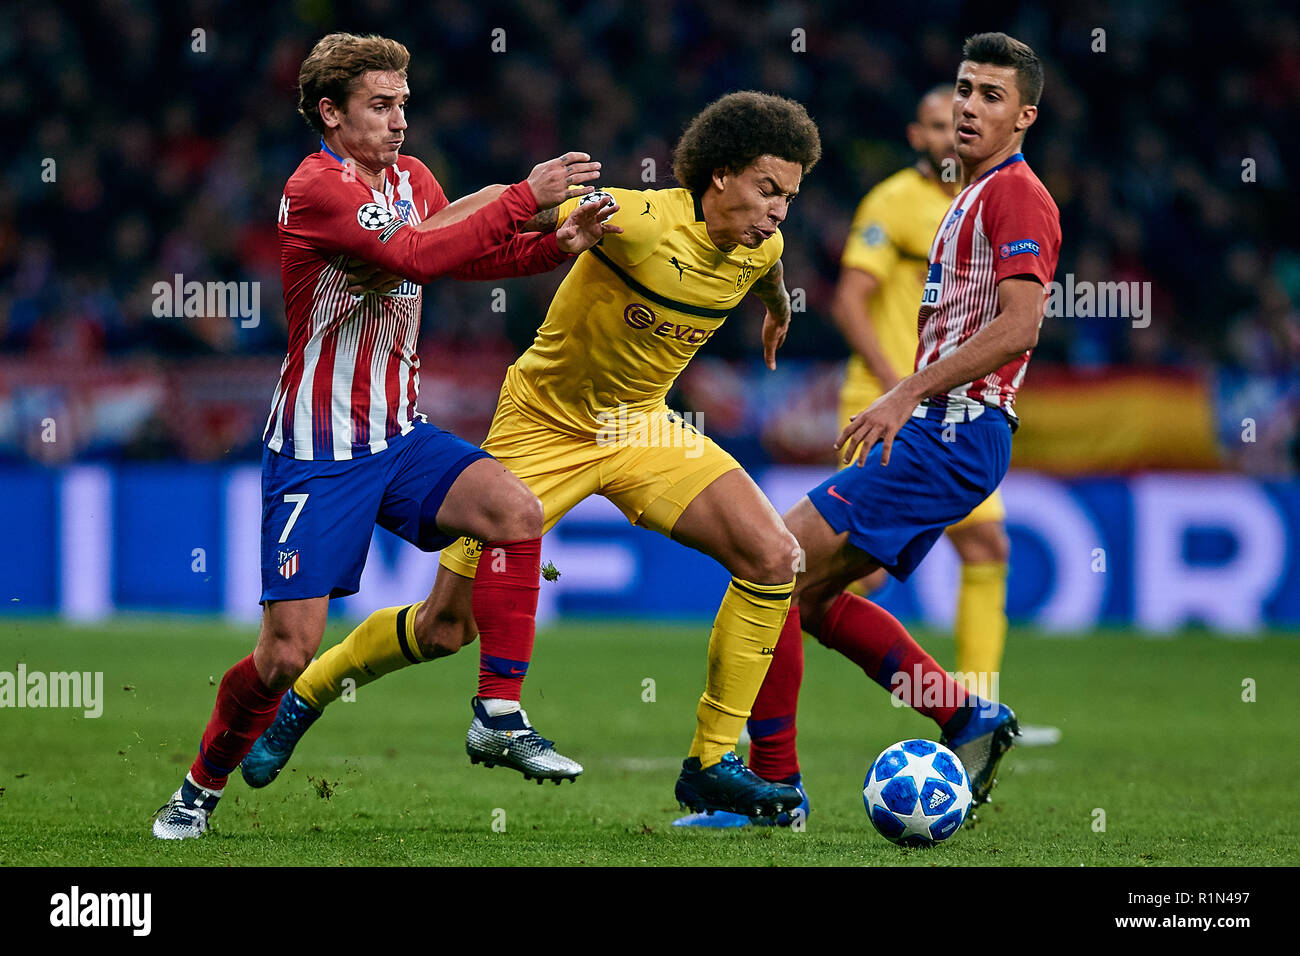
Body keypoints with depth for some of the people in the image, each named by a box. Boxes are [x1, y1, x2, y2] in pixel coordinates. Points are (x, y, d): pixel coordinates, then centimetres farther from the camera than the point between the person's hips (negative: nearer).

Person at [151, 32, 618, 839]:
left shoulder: (412, 179, 9)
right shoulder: (315, 189, -17)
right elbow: (417, 255, -29)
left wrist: (560, 245, -4)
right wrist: (528, 196, -28)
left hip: (398, 435, 7)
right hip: (317, 455, -7)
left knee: (516, 509, -20)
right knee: (288, 652, -8)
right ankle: (200, 790, 16)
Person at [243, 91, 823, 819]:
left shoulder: (761, 248, -5)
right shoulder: (643, 222, -27)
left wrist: (778, 310, 40)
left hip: (640, 428, 6)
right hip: (544, 425, -6)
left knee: (773, 558, -13)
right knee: (451, 623, -5)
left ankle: (713, 766, -5)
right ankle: (304, 697, 22)